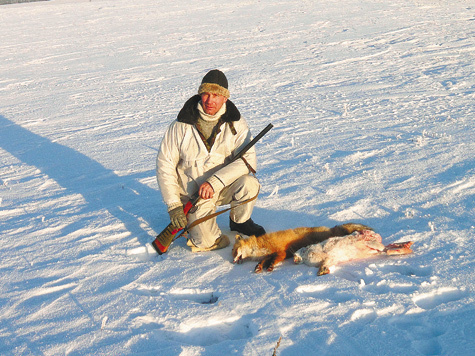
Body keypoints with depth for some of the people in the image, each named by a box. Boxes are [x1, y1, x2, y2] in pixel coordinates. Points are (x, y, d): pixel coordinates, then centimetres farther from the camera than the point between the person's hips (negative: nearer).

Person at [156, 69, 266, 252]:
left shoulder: (236, 124, -7)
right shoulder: (181, 126, -10)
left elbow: (248, 159, -19)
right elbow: (164, 164, -7)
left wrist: (215, 182, -32)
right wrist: (174, 205, -14)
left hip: (224, 186, 2)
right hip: (192, 193, -2)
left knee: (249, 184, -29)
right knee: (206, 241, -20)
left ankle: (239, 221, 3)